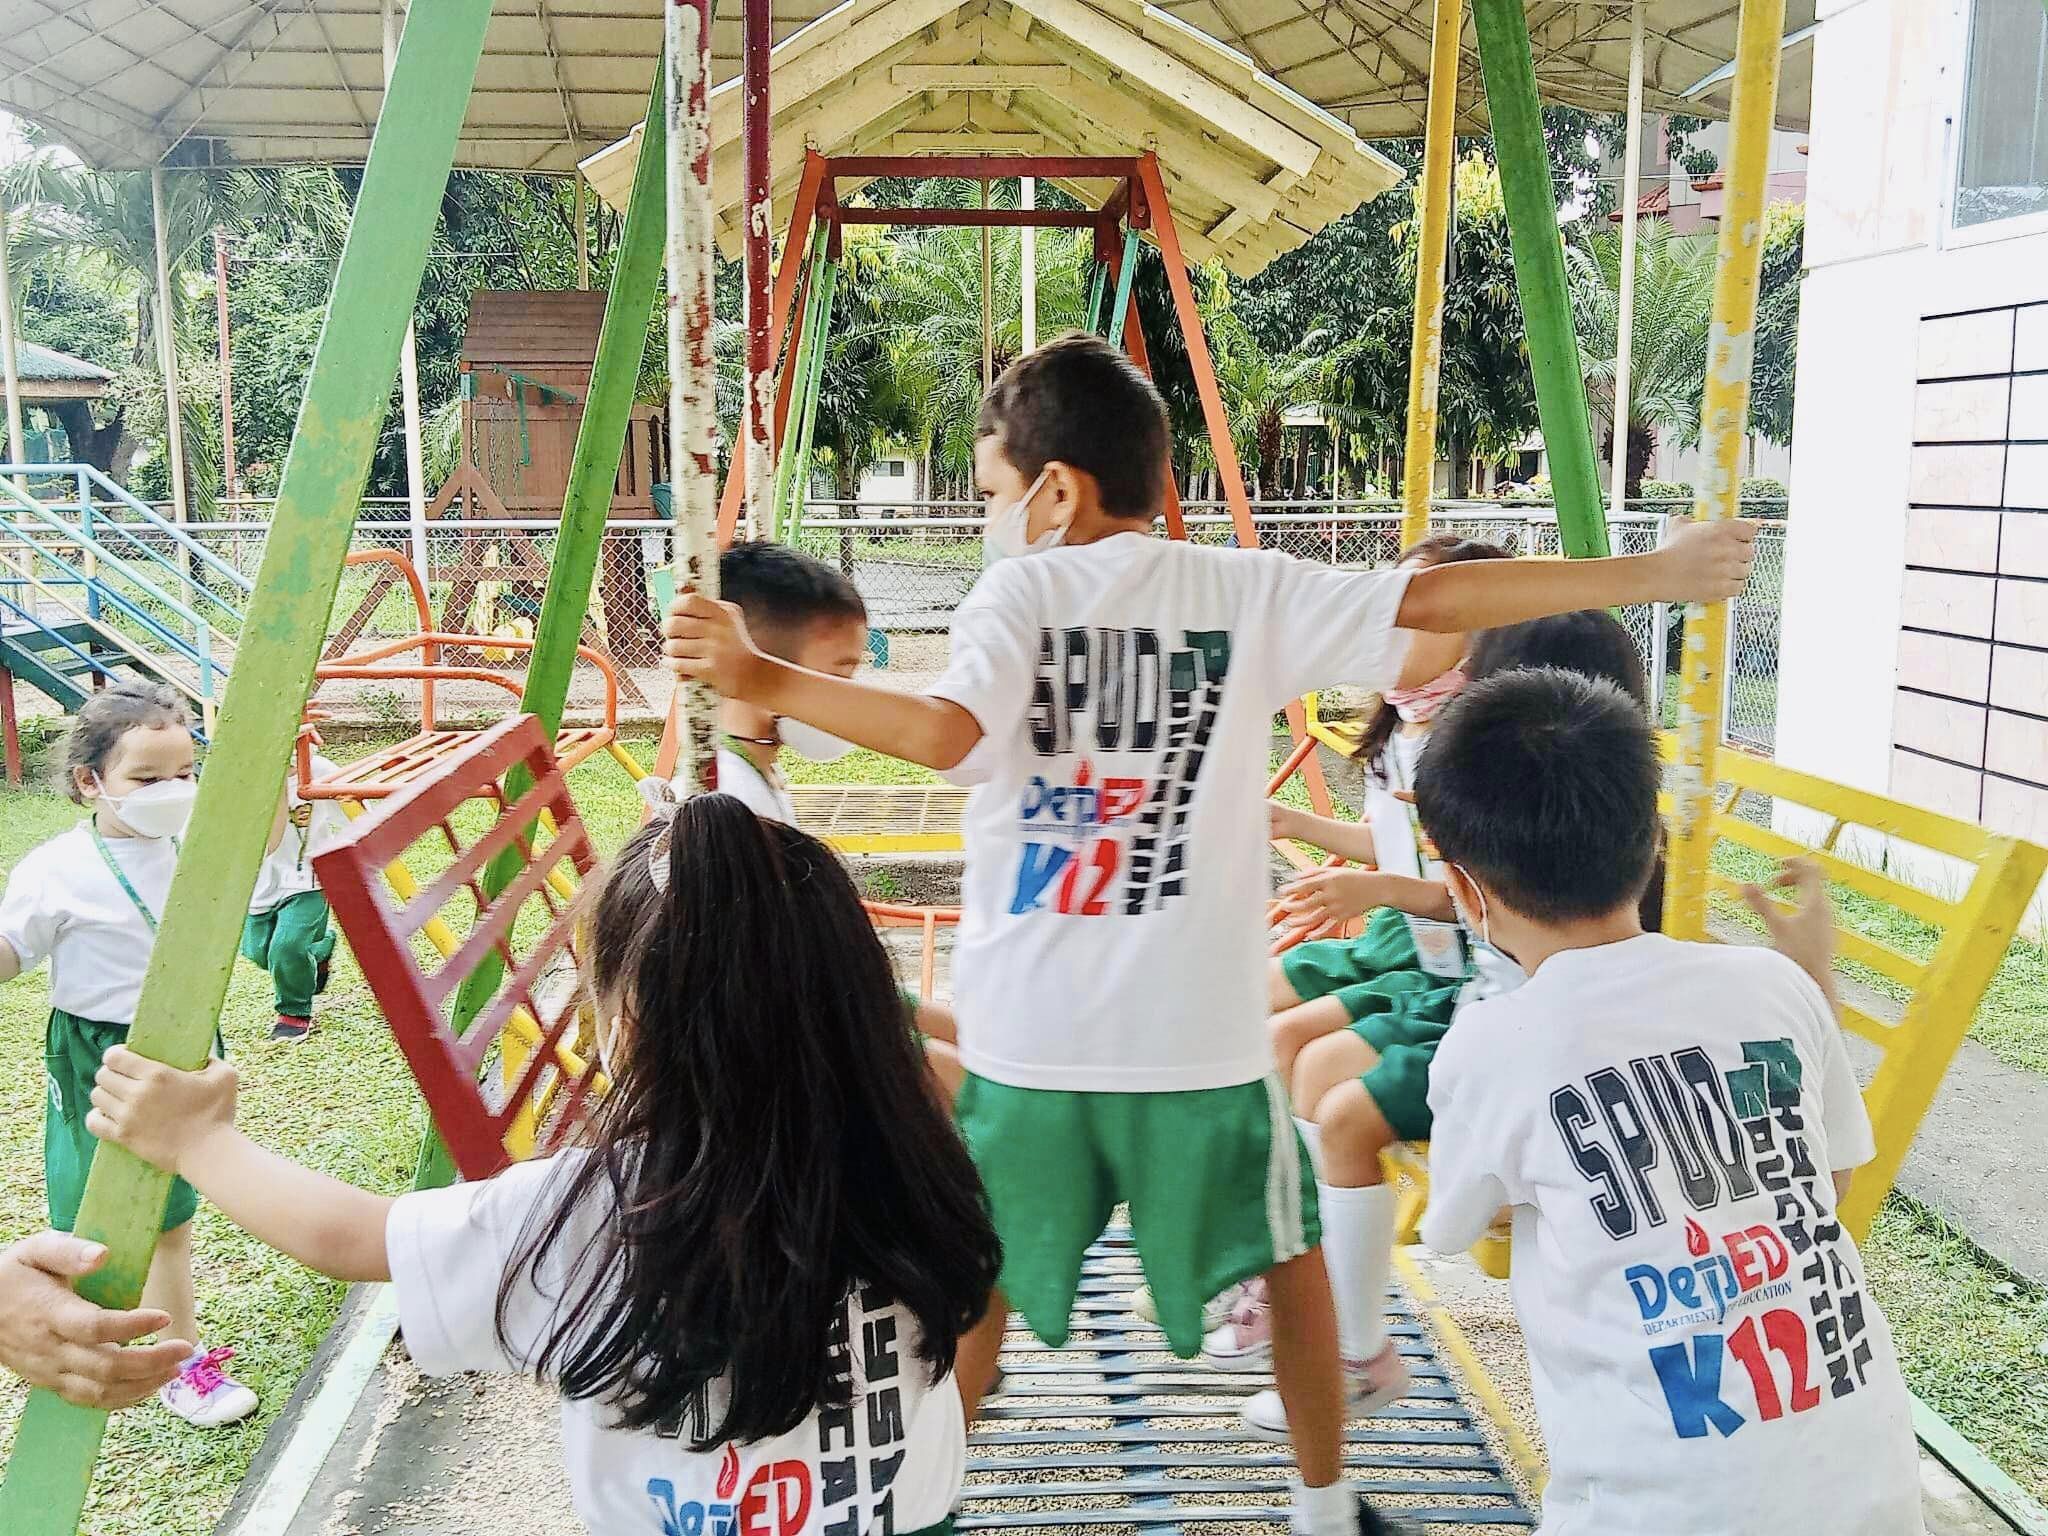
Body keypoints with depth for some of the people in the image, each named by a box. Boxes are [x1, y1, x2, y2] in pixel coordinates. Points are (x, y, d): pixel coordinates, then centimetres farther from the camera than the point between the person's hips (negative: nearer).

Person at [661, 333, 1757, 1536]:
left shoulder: (1018, 594, -5)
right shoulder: (1250, 592, -1)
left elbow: (941, 734, -22)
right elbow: (1437, 601, -5)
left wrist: (762, 681, -20)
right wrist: (1653, 574, 2)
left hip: (1033, 1035, 0)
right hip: (1201, 1033, 1)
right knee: (1291, 1256, 24)